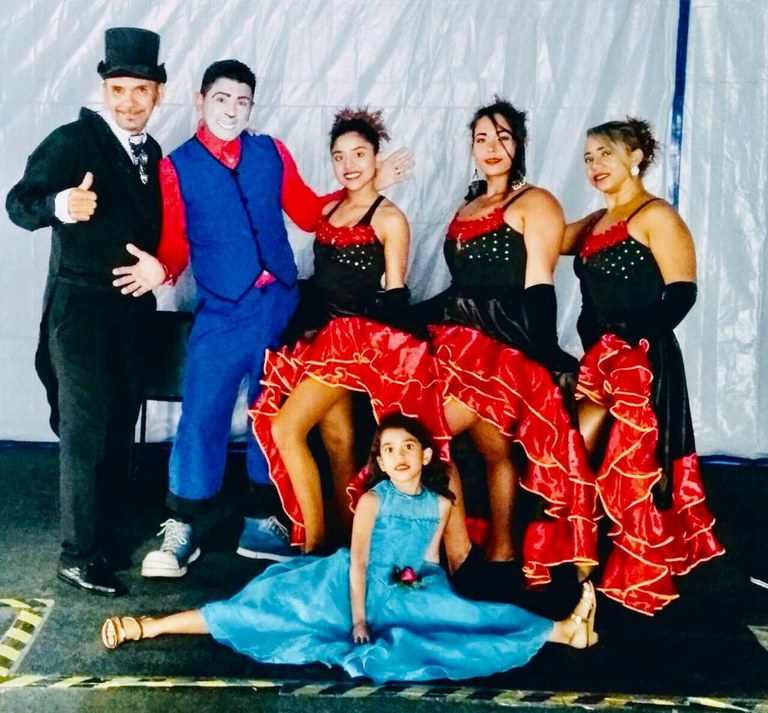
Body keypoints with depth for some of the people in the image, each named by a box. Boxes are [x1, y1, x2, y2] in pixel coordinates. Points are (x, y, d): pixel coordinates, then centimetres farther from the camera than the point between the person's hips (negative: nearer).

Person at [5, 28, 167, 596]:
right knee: (86, 430, -5)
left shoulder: (152, 153, 9)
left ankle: (106, 536, 23)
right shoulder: (73, 140, -11)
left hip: (133, 306, 6)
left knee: (120, 428, 11)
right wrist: (61, 205, -39)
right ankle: (78, 553, 6)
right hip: (80, 305, -6)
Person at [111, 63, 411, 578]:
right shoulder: (177, 167, 2)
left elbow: (307, 213, 12)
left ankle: (263, 525, 24)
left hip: (281, 305, 3)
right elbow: (176, 245, -2)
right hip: (223, 313, -3)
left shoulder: (271, 152, 9)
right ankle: (182, 531, 9)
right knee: (202, 416, -5)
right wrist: (160, 270, -24)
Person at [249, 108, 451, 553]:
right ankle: (348, 544, 15)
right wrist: (307, 324, 6)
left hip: (356, 339, -7)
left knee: (287, 428, -12)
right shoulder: (330, 209, 14)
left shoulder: (389, 218, -4)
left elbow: (395, 294, -4)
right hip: (323, 337, 7)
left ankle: (315, 541, -3)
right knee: (339, 443, 8)